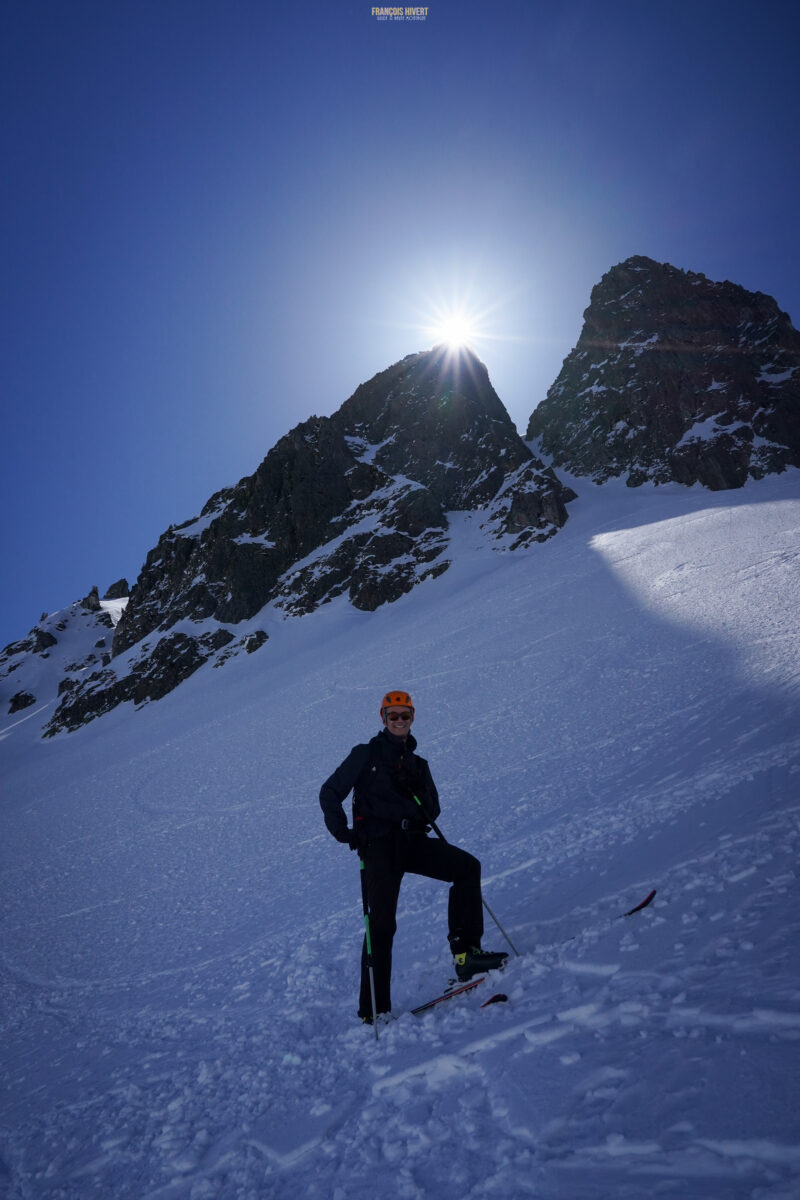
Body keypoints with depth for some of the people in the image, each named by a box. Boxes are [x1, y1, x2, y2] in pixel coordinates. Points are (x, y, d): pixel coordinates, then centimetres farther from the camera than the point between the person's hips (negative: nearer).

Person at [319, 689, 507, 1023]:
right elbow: (330, 793, 6)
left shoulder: (418, 764, 22)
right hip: (379, 842, -5)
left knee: (467, 866, -16)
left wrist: (422, 808, -4)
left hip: (412, 840, 5)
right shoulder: (365, 754, 8)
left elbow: (433, 808, 21)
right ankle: (373, 1008, 1)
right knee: (382, 923, -10)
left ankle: (465, 951, -14)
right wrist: (343, 832, -6)